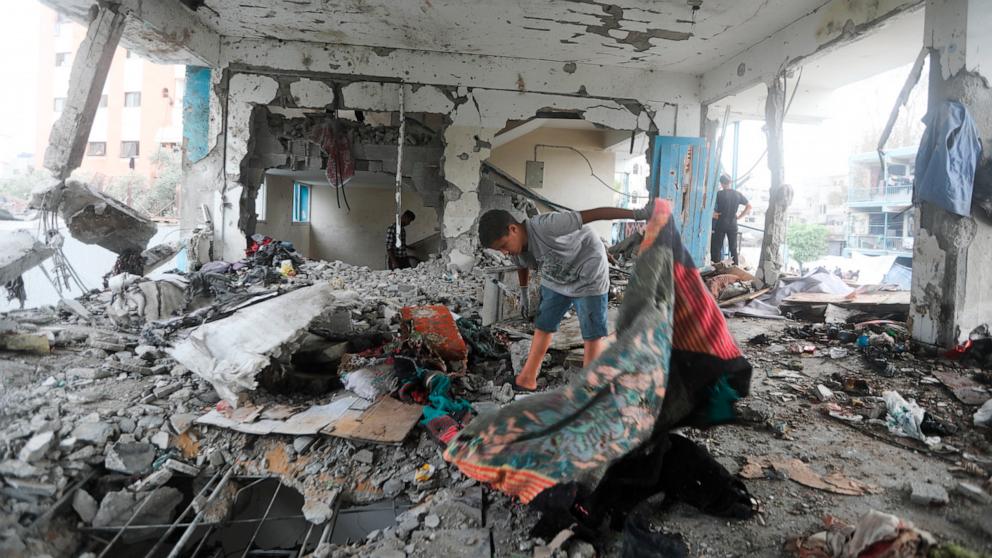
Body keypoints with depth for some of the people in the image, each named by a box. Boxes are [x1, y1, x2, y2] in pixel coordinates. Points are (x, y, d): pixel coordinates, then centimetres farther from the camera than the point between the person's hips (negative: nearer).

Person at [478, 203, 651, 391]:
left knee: (592, 334, 0)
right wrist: (523, 293, 25)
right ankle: (527, 380, 23)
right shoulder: (518, 246, -11)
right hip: (555, 281, 7)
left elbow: (592, 214, -36)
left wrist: (636, 214, -35)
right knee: (542, 327, 11)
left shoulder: (546, 226, -36)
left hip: (588, 277, -7)